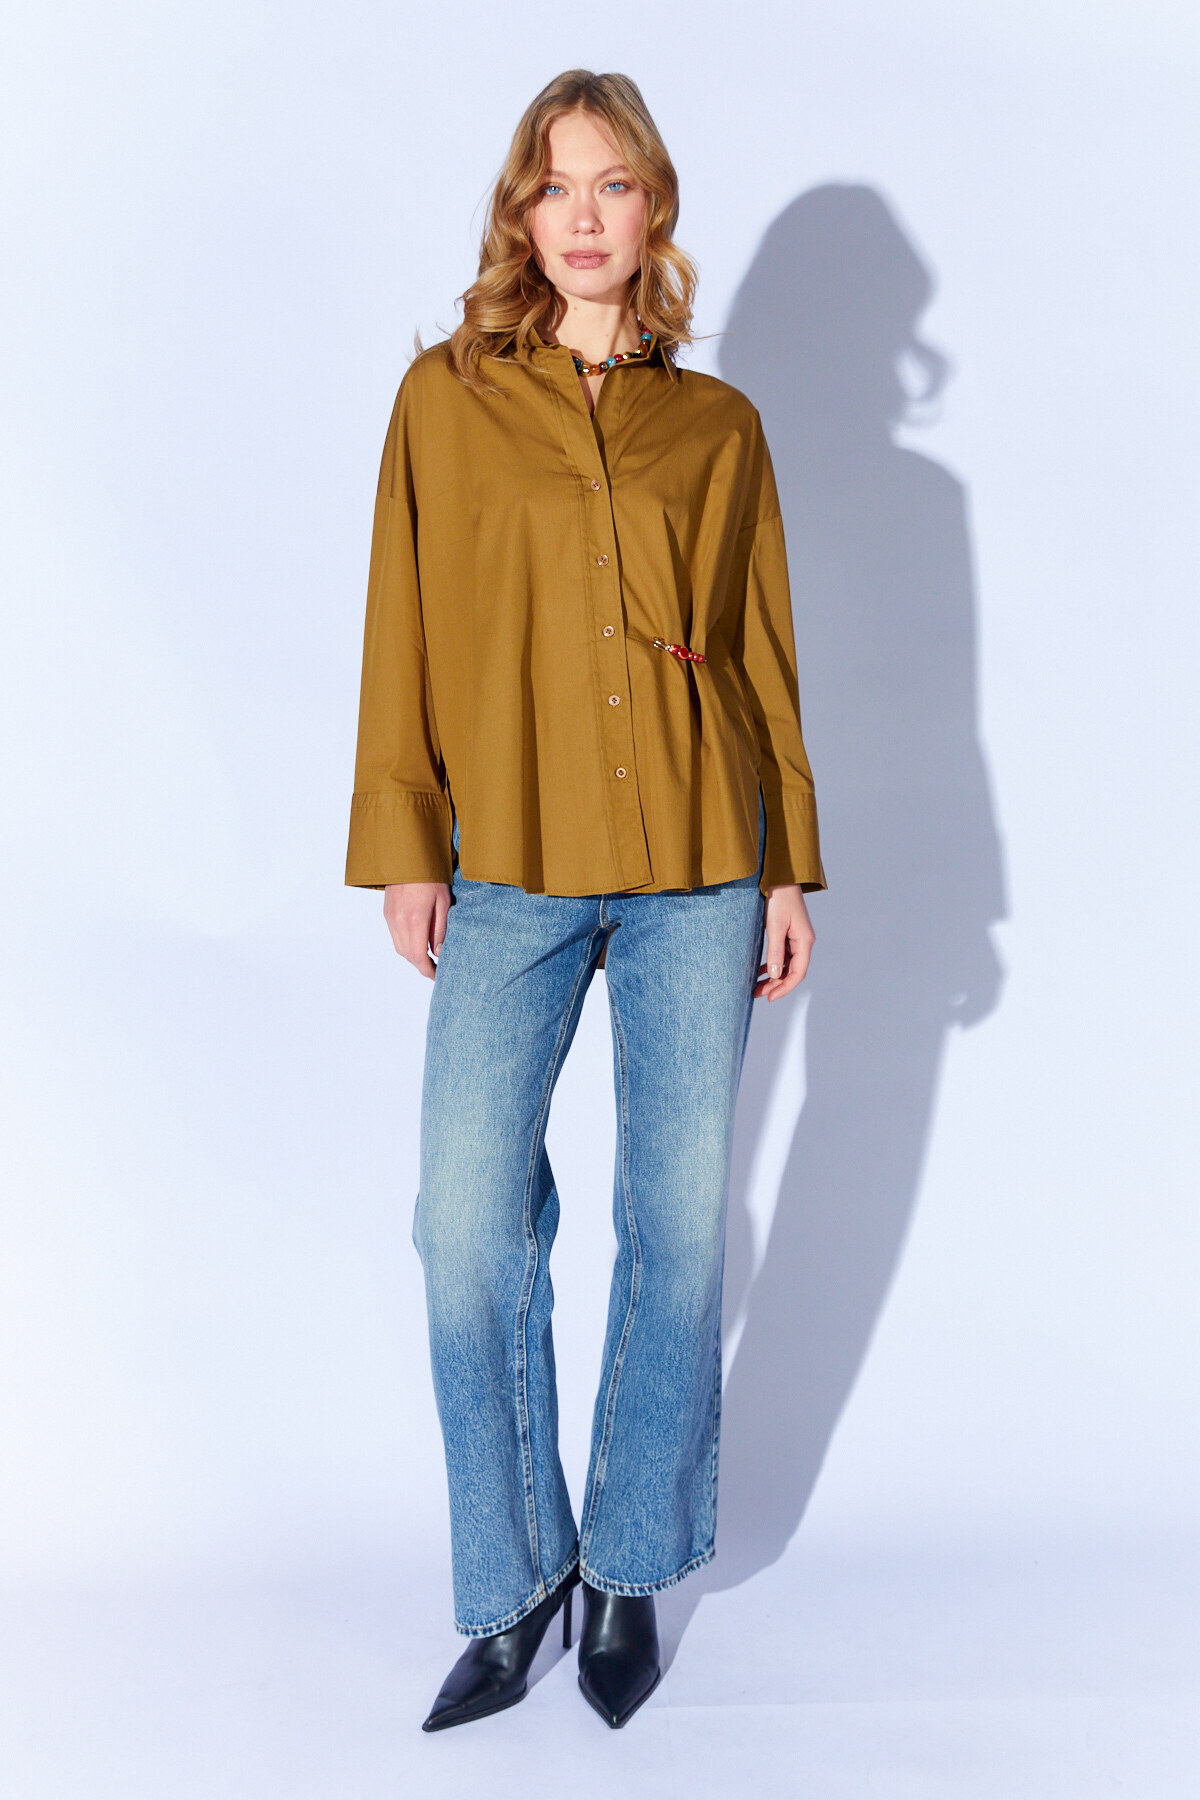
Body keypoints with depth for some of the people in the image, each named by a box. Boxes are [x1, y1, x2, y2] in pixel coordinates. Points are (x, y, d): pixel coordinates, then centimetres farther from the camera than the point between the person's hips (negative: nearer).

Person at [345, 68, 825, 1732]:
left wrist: (790, 866, 6)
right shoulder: (445, 397, 7)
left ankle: (632, 1571, 25)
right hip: (510, 873, 0)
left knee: (680, 1222, 5)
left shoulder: (718, 427, 10)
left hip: (698, 873, 1)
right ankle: (515, 1580, 18)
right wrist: (402, 847, -1)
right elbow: (403, 637, 5)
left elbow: (764, 655, 10)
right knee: (468, 1228, -3)